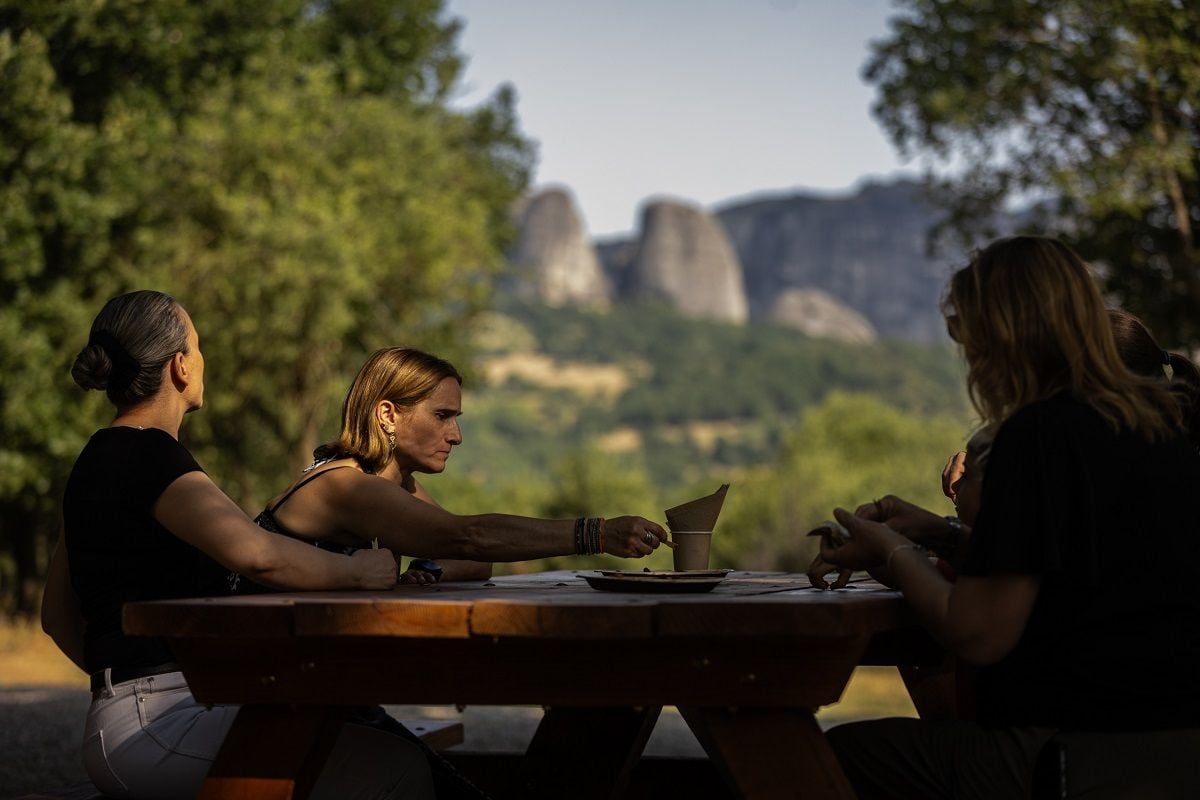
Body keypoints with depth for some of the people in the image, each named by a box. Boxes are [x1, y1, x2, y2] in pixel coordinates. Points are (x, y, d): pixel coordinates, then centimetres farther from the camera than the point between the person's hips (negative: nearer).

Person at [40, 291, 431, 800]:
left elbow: (58, 615, 26)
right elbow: (256, 554, -29)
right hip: (153, 728, -11)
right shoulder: (148, 455, -13)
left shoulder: (99, 461, 18)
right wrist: (355, 572, -13)